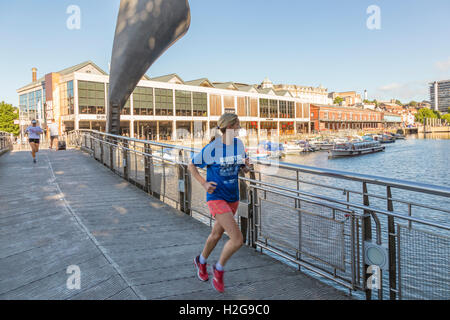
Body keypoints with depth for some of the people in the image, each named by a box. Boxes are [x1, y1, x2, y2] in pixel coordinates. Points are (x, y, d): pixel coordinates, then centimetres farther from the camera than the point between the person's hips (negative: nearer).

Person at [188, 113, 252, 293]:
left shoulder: (239, 144, -2)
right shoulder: (211, 148, -17)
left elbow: (244, 167, 12)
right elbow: (192, 166, -4)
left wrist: (246, 167, -12)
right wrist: (204, 184, -17)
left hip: (233, 198, 7)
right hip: (217, 198, -6)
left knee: (217, 234, 24)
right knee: (238, 239, -15)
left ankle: (201, 262, 52)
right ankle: (219, 269, 14)